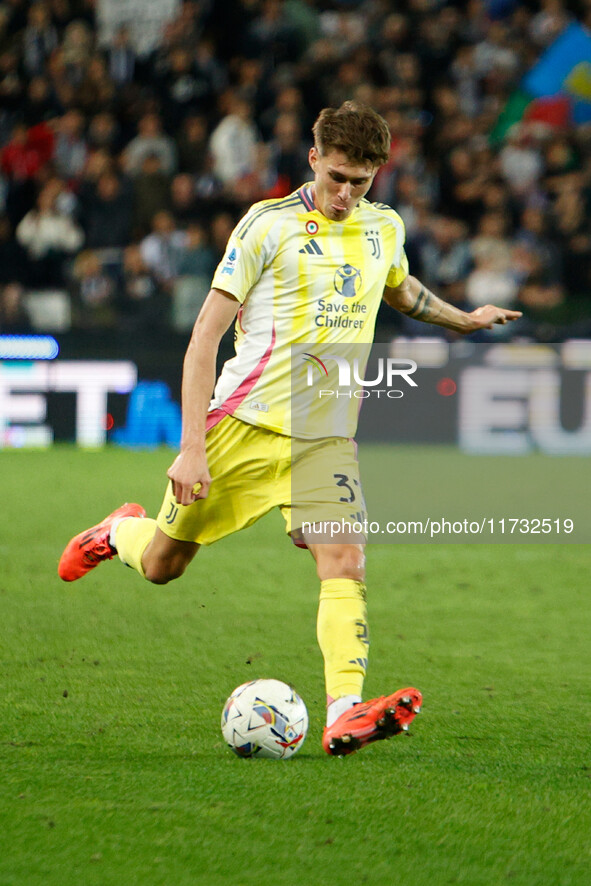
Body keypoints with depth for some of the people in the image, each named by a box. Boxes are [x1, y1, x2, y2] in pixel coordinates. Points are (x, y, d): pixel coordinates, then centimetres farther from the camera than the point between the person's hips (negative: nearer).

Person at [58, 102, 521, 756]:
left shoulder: (384, 229, 7)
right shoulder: (269, 224, -9)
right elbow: (205, 335, -11)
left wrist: (465, 320, 41)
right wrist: (192, 447, -17)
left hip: (324, 435, 3)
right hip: (243, 424, -3)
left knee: (344, 563, -19)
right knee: (163, 565, 10)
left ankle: (344, 716, -29)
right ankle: (119, 533, 45)